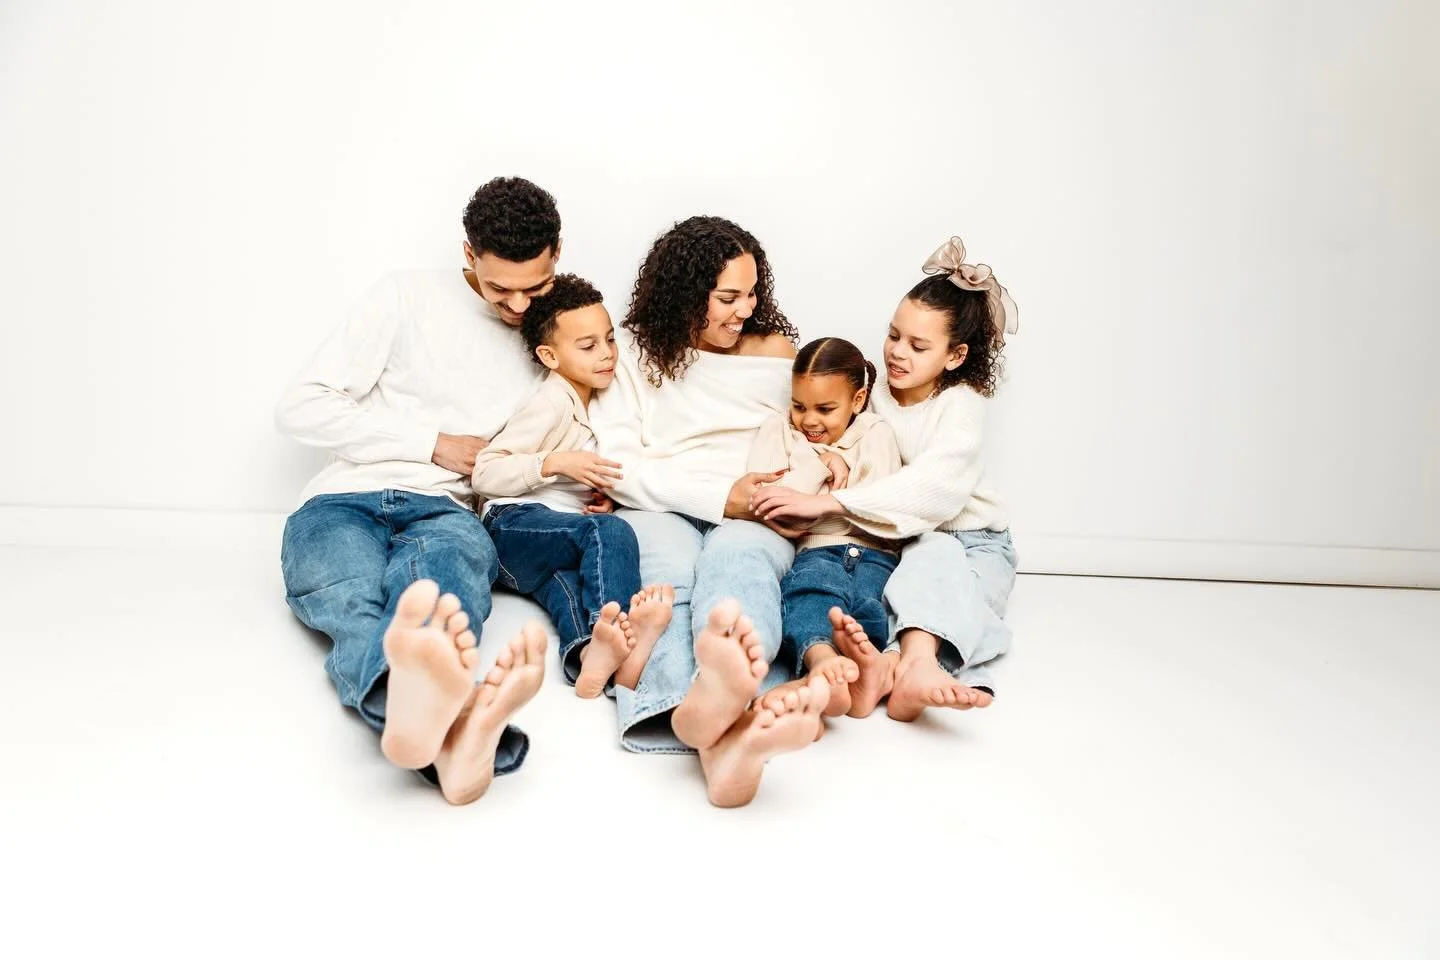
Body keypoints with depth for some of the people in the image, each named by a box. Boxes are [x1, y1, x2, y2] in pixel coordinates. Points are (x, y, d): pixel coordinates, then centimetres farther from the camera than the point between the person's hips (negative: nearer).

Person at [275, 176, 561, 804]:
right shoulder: (409, 299, 7)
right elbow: (300, 410, 3)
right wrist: (432, 443, -1)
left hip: (444, 514, 2)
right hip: (344, 502, -1)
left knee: (442, 565, -39)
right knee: (357, 604, -39)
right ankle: (453, 734, -72)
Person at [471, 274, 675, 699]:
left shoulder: (593, 404, 22)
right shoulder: (554, 402, -4)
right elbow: (484, 474, -10)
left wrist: (605, 496, 8)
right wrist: (558, 463, -20)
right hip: (514, 521, -6)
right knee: (613, 533, -32)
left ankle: (586, 653, -61)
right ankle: (613, 625, -54)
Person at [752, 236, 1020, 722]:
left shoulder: (960, 406, -12)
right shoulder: (874, 394, 4)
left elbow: (932, 487, -30)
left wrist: (824, 503, -39)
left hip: (970, 543, -3)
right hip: (897, 544, 3)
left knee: (933, 557, -37)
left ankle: (912, 661, -62)